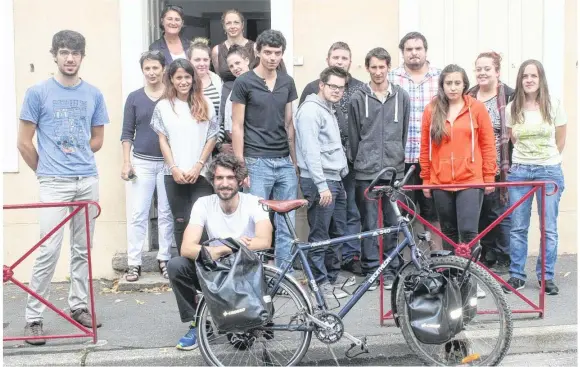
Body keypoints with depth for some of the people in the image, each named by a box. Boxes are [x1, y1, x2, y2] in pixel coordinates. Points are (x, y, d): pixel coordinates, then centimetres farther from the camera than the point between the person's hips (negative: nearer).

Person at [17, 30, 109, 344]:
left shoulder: (93, 94, 8)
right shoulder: (38, 92, -1)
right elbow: (24, 142, 2)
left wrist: (76, 154, 6)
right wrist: (44, 170, 8)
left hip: (88, 181, 4)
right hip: (54, 184, -3)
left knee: (82, 249, 11)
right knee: (48, 251, -7)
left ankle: (78, 306, 23)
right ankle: (33, 317, 3)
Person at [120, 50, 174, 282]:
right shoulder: (134, 98, 5)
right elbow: (127, 133, 7)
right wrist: (126, 162, -1)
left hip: (168, 162, 0)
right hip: (142, 163, 1)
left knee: (166, 213, 6)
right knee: (138, 214, 1)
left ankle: (164, 259, 17)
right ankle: (134, 263, 7)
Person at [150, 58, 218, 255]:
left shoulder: (205, 104, 4)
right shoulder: (163, 106, 6)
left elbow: (212, 138, 3)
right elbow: (162, 140, 5)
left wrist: (198, 167, -5)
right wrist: (174, 168, -5)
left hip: (201, 173, -1)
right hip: (174, 174, 1)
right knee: (180, 222, 5)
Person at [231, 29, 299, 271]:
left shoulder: (287, 82, 11)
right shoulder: (244, 83, -4)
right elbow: (237, 127, -4)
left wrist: (295, 161, 12)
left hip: (285, 163, 5)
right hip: (258, 162, -5)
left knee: (287, 226, 7)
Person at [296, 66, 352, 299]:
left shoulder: (329, 110, 19)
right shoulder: (311, 110, -12)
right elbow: (310, 151, -20)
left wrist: (339, 179, 20)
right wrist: (322, 185, -24)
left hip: (335, 180, 10)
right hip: (319, 182, -10)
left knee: (337, 232, 15)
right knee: (320, 235, -3)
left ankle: (333, 276, 27)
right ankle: (320, 282, 6)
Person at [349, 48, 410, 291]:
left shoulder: (401, 97, 9)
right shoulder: (358, 98, 4)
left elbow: (405, 133, 13)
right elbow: (354, 137, 7)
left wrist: (398, 159, 10)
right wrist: (361, 162, 7)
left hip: (394, 170, 1)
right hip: (366, 172, -1)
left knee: (393, 223, 5)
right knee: (370, 223, 1)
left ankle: (391, 270, 15)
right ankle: (371, 270, 11)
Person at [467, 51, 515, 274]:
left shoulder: (509, 97, -6)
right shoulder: (469, 98, 9)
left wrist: (512, 164, -9)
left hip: (499, 168, -4)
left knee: (499, 213, 3)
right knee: (481, 214, 11)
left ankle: (503, 259, 17)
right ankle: (486, 256, 23)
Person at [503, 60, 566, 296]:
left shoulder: (553, 105, -1)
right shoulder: (512, 108, 3)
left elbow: (561, 140, 8)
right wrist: (526, 157, 12)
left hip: (549, 171, -1)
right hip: (519, 171, 1)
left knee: (549, 228, 1)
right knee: (518, 228, 3)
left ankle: (546, 277, 12)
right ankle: (516, 276, 13)